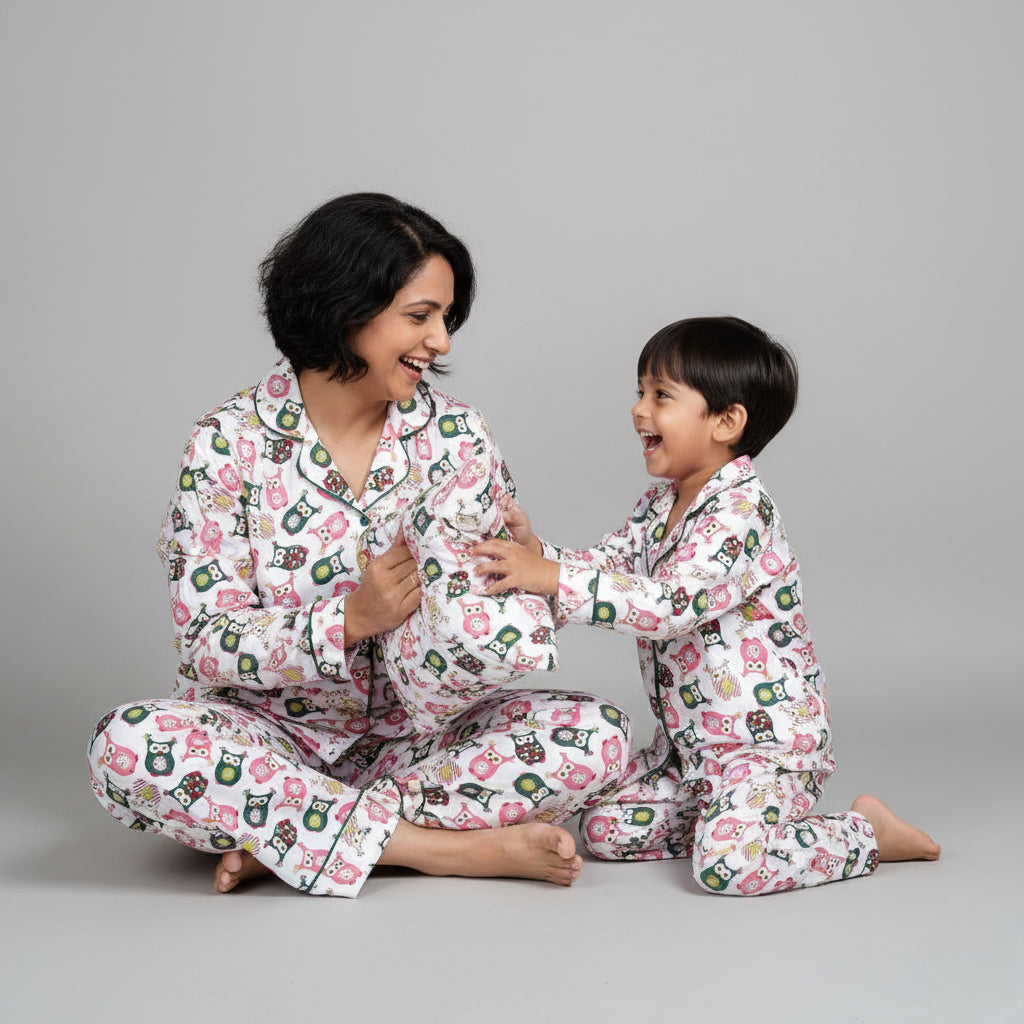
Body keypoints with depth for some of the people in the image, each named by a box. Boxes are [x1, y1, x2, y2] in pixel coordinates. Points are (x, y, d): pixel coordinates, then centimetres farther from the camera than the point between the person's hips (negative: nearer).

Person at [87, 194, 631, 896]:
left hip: (415, 734, 2)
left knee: (599, 731, -21)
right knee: (129, 745, -32)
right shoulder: (232, 443, -8)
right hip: (271, 734, -2)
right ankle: (456, 848, -26)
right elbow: (209, 643, -12)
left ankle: (279, 837, -22)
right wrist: (351, 618, -27)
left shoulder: (456, 435, 1)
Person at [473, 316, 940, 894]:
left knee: (727, 865, -26)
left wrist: (553, 578, -35)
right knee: (606, 830, 2)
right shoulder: (659, 506, 8)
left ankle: (866, 833, -1)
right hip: (689, 741, 9)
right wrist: (536, 553, -13)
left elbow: (670, 606, -32)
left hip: (769, 738, -9)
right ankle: (738, 818, 17)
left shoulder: (741, 512, -21)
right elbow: (605, 566, 6)